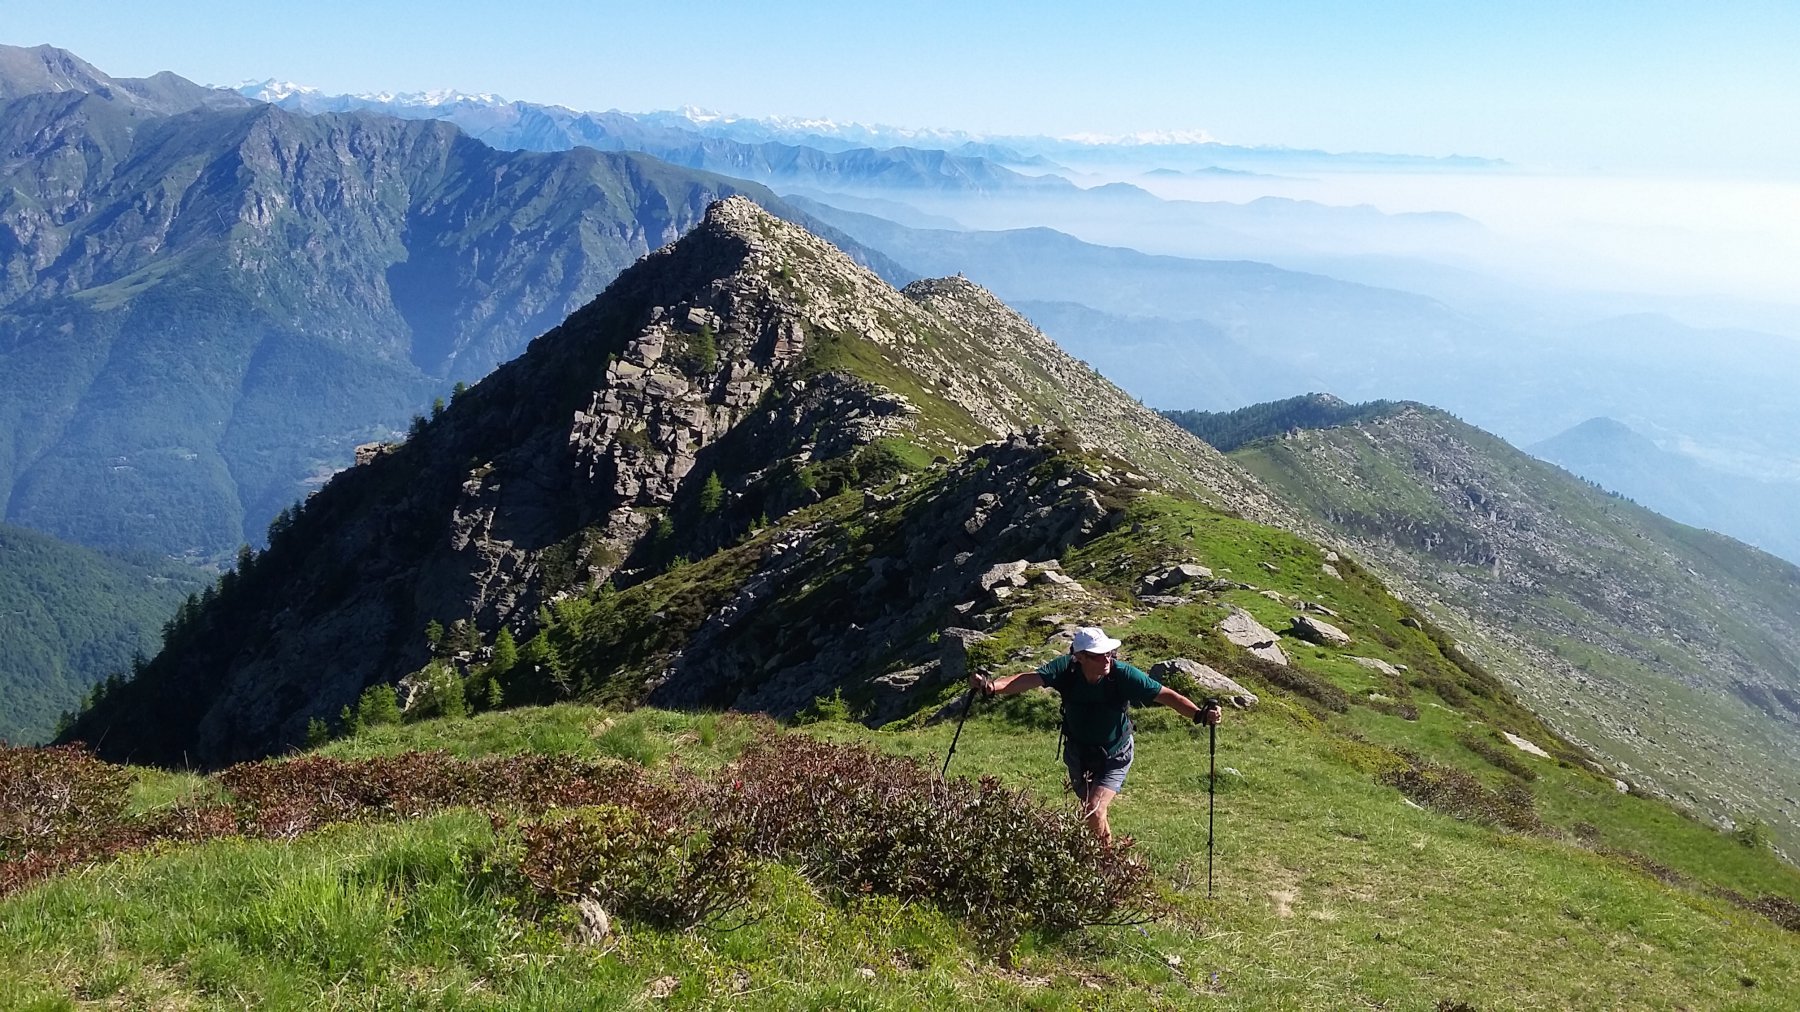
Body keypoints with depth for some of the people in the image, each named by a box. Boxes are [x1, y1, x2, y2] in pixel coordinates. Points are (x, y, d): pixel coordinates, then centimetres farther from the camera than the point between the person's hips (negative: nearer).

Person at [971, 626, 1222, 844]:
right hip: (1078, 753, 3)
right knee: (1092, 810, 21)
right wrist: (992, 686, -58)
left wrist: (1199, 713, -44)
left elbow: (1165, 695, -28)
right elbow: (1030, 679, -40)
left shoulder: (1123, 674, -29)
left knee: (1094, 813, -18)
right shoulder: (1066, 669, -26)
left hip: (1114, 757, -3)